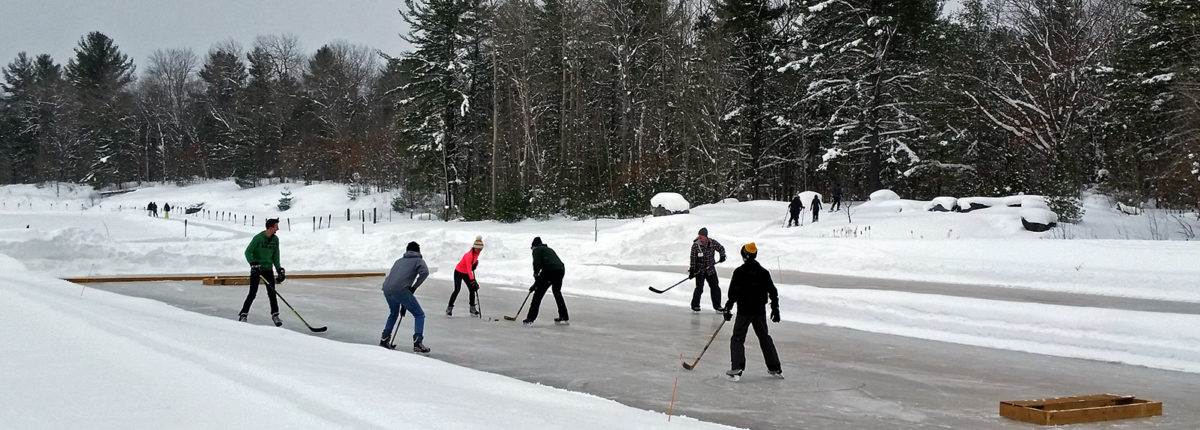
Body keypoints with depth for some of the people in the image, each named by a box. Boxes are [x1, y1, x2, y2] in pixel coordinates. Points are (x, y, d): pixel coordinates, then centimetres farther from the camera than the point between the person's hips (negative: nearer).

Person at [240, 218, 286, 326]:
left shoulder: (275, 239, 3)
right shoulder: (258, 238, -14)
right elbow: (248, 252, -13)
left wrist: (279, 269, 5)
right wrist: (253, 263, -25)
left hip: (268, 269, 5)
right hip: (256, 268, -5)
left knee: (272, 292, 4)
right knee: (252, 293, -7)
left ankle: (275, 314, 14)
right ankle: (243, 314, 3)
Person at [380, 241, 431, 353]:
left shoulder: (399, 261, 32)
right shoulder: (418, 260, 15)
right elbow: (424, 272, -8)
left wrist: (403, 306, 36)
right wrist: (414, 287, 4)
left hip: (386, 289, 6)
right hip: (400, 290, -6)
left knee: (393, 313, 33)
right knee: (419, 315, 4)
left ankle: (384, 339, 36)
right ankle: (417, 342, -9)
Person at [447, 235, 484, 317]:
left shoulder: (477, 253, -8)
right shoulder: (469, 255, -32)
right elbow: (469, 268, -40)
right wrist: (472, 280, -46)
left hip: (466, 273, 8)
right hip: (459, 272, -8)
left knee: (472, 289, 2)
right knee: (457, 290, -13)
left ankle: (472, 309, 10)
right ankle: (449, 308, -4)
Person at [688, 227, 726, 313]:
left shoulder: (712, 243, -5)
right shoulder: (695, 245, -14)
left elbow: (721, 248, 13)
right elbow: (692, 258, -10)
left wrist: (722, 256, -3)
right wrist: (691, 270, -12)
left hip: (710, 269, 4)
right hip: (700, 270, -4)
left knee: (715, 288, 5)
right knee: (699, 288, -9)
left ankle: (717, 305, 18)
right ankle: (695, 305, 7)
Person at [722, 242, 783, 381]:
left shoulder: (739, 272, -9)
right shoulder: (763, 272, 3)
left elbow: (733, 293, -11)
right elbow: (773, 292, 6)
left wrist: (728, 309, -4)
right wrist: (775, 309, 14)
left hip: (744, 311, -4)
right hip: (760, 312, 4)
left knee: (737, 338, 4)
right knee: (765, 338, 16)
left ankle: (737, 368, -10)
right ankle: (775, 369, 18)